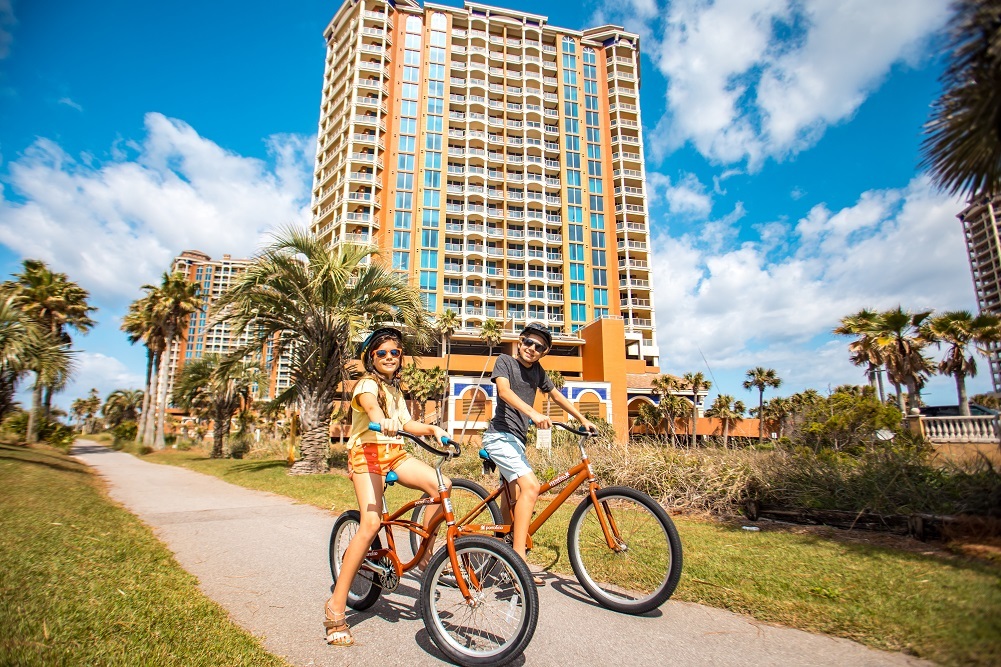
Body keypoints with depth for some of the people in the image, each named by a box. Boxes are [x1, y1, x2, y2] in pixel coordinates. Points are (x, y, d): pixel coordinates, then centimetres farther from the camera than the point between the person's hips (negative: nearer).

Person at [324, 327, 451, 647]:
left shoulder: (395, 390, 22)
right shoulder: (367, 383, -4)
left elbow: (407, 424, 13)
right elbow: (369, 404, -28)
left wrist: (432, 429, -6)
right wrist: (382, 421, -51)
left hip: (394, 453, 7)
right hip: (367, 452, -7)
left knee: (442, 485, -16)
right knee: (371, 522, -22)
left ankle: (425, 551, 1)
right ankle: (335, 606, -11)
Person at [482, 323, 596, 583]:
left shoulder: (537, 371, 14)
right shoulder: (505, 361, -5)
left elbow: (557, 396, 24)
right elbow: (504, 390, -22)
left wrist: (583, 419, 22)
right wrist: (534, 413, -36)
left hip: (517, 439, 8)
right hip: (500, 436, -8)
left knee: (511, 499, 15)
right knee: (530, 485, -24)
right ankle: (518, 560, -23)